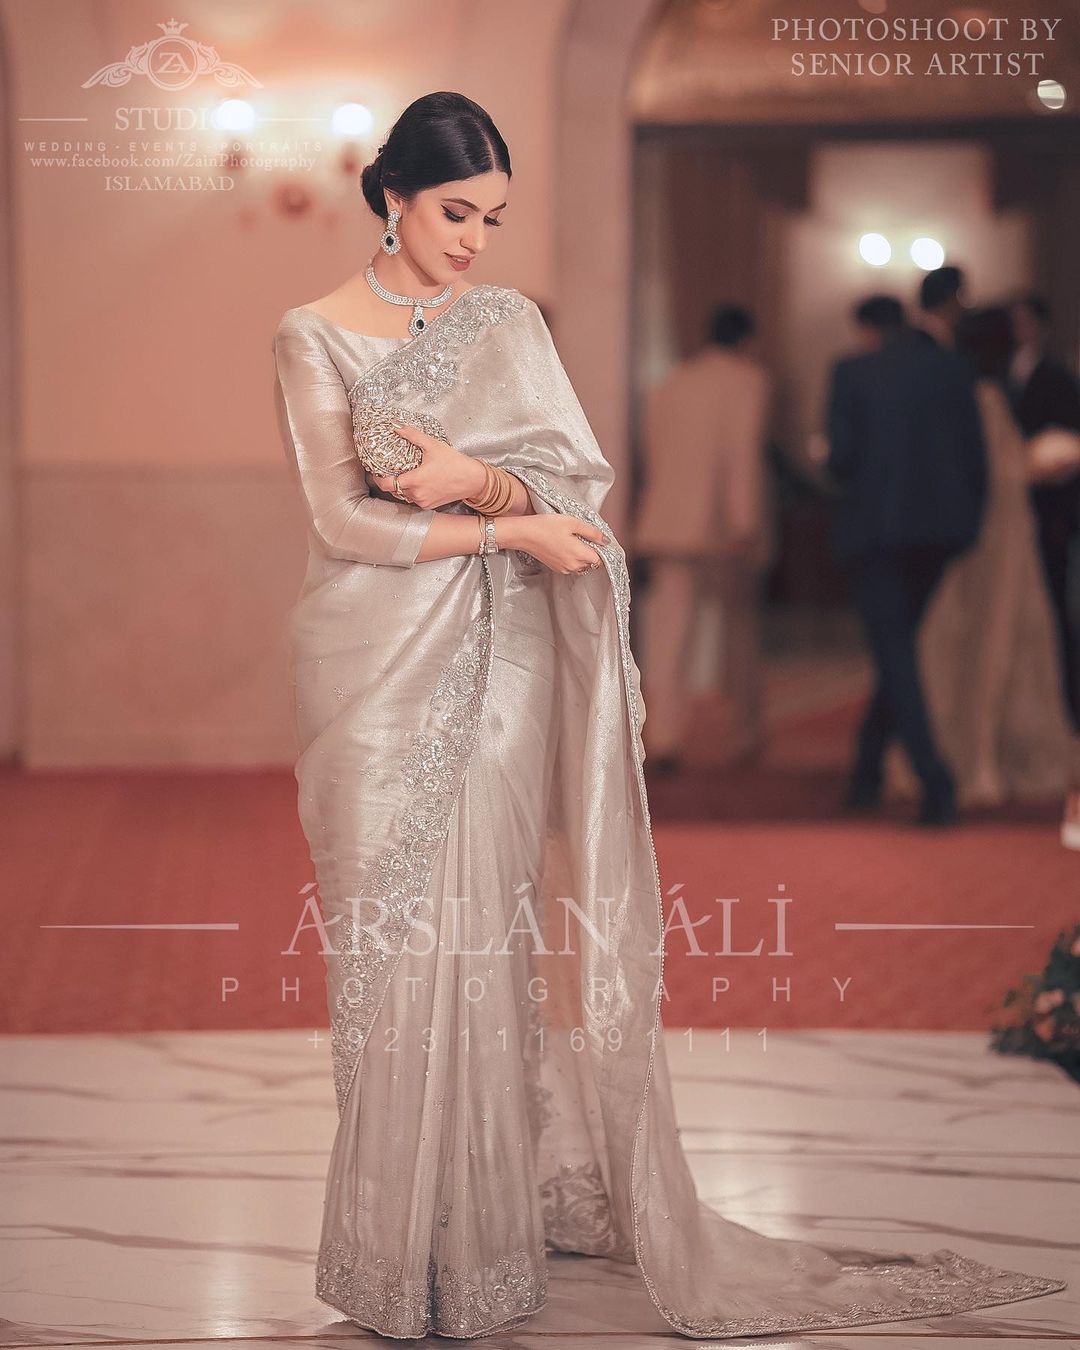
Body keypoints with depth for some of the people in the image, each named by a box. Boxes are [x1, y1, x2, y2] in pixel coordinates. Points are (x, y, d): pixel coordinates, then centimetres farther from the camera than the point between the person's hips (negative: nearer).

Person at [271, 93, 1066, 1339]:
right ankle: (402, 1242, 9)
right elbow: (343, 522, -7)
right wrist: (512, 527, -10)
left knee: (486, 933, 0)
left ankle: (490, 1218, 11)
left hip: (497, 663, 2)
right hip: (378, 665, -2)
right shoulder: (314, 338, 1)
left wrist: (475, 479, -18)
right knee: (389, 941, -1)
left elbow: (574, 489, 2)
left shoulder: (507, 322, 10)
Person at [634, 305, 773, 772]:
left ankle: (662, 732, -18)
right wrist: (745, 520, -17)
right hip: (726, 525, -3)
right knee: (740, 623, 12)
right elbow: (745, 449, -13)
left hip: (670, 523, 4)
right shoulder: (748, 379, -2)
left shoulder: (669, 382, 16)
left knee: (668, 628, -4)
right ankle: (745, 735, 20)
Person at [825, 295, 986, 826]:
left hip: (874, 524, -4)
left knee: (894, 653, -3)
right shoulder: (952, 368, 6)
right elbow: (976, 456, 4)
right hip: (942, 525, 4)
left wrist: (835, 463, 14)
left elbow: (842, 457, -9)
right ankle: (866, 772, 25)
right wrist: (968, 518, 14)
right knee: (899, 644, 18)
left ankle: (934, 778, -19)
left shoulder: (851, 371, -4)